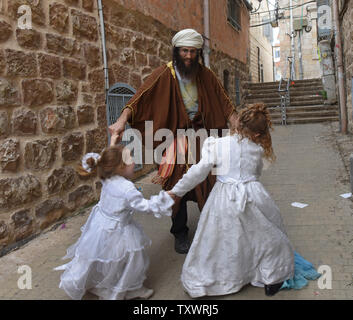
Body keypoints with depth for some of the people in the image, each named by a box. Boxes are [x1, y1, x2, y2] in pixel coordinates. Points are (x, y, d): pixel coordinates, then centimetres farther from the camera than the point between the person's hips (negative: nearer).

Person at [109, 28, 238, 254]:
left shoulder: (206, 75, 4)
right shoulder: (164, 75, -7)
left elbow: (224, 103, 7)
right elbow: (139, 99, -16)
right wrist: (122, 120, -30)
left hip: (201, 138, 3)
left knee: (207, 184, 3)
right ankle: (180, 234, 20)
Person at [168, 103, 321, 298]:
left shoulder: (217, 145, -8)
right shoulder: (258, 149, 1)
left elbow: (199, 172, -6)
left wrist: (177, 190, 3)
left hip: (224, 199, -1)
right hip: (252, 195, 1)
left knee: (219, 241, 10)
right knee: (266, 235, 19)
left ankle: (199, 284, 20)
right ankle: (272, 281, 32)